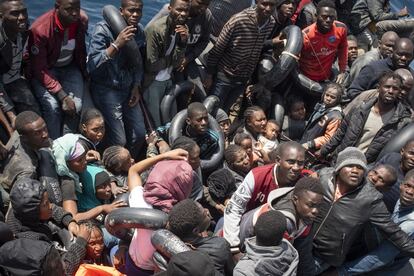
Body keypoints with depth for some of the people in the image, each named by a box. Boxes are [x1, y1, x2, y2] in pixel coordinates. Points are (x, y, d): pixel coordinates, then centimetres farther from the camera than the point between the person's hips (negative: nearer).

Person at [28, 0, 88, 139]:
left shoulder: (82, 20, -14)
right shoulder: (39, 29, -28)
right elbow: (40, 70, -24)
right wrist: (63, 96, -29)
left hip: (69, 67, 4)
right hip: (44, 71, -3)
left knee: (76, 105, -20)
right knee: (52, 106, -26)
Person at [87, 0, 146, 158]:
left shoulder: (139, 31, 2)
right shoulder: (103, 29, -17)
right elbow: (92, 65, -27)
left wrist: (136, 87, 5)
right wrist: (117, 44, -32)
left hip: (127, 88, 6)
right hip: (106, 88, -6)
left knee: (139, 135, 5)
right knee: (119, 140, -11)